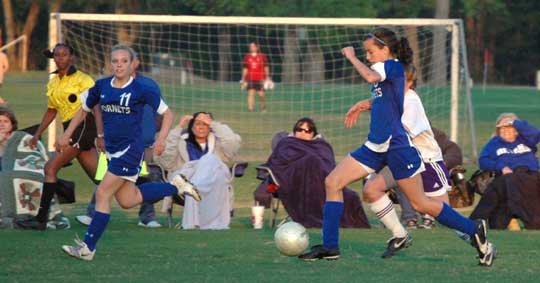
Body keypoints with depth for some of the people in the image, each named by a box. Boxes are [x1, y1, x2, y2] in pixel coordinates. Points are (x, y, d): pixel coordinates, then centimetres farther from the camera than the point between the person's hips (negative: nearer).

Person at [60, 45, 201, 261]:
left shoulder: (142, 89, -10)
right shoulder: (101, 86, 4)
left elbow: (167, 113, -3)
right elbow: (83, 110, 19)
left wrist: (161, 139, -18)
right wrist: (66, 136, 13)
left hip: (130, 149, -7)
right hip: (112, 149, 7)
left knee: (103, 194, -12)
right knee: (127, 201, 13)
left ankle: (88, 247, -7)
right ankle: (174, 187, 30)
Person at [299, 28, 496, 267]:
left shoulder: (393, 66, -12)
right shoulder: (384, 70, 14)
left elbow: (371, 77, -35)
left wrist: (351, 57, -20)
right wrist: (364, 105, 22)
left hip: (397, 146, -9)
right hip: (376, 146, 9)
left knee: (420, 204, -4)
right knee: (333, 182, 1)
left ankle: (474, 231, 10)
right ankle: (330, 246, 3)